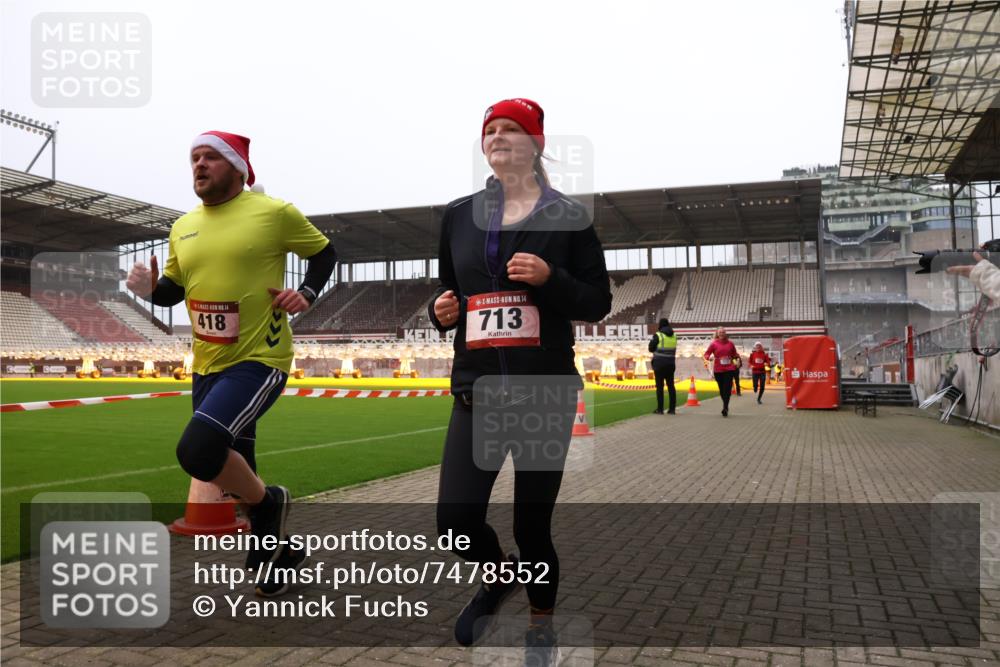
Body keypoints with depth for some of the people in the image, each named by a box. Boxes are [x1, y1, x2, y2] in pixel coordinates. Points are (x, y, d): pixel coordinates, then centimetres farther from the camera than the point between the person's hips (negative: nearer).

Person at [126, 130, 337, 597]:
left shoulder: (274, 213, -8)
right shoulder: (183, 227, 10)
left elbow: (324, 251, 5)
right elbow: (173, 290, 18)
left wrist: (307, 292, -12)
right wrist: (149, 289, -4)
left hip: (259, 361, -7)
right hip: (207, 367, 7)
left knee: (197, 450, -26)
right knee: (238, 472, 14)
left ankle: (270, 503, 3)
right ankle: (277, 551, 36)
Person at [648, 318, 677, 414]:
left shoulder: (658, 335, -9)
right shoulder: (674, 336, 8)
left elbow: (651, 348, -4)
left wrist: (652, 340, 12)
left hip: (659, 363, -5)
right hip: (671, 363, 5)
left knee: (659, 386, -1)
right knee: (671, 385, 8)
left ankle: (660, 409, -1)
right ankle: (672, 409, 8)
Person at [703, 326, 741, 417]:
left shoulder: (730, 343, 7)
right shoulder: (714, 344, 2)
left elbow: (734, 354, 18)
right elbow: (706, 354, 4)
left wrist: (737, 356, -4)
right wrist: (709, 357, -18)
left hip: (729, 369, 0)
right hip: (718, 370, 0)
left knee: (727, 389, -10)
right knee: (722, 389, 7)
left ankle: (725, 408, -13)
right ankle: (726, 406, 27)